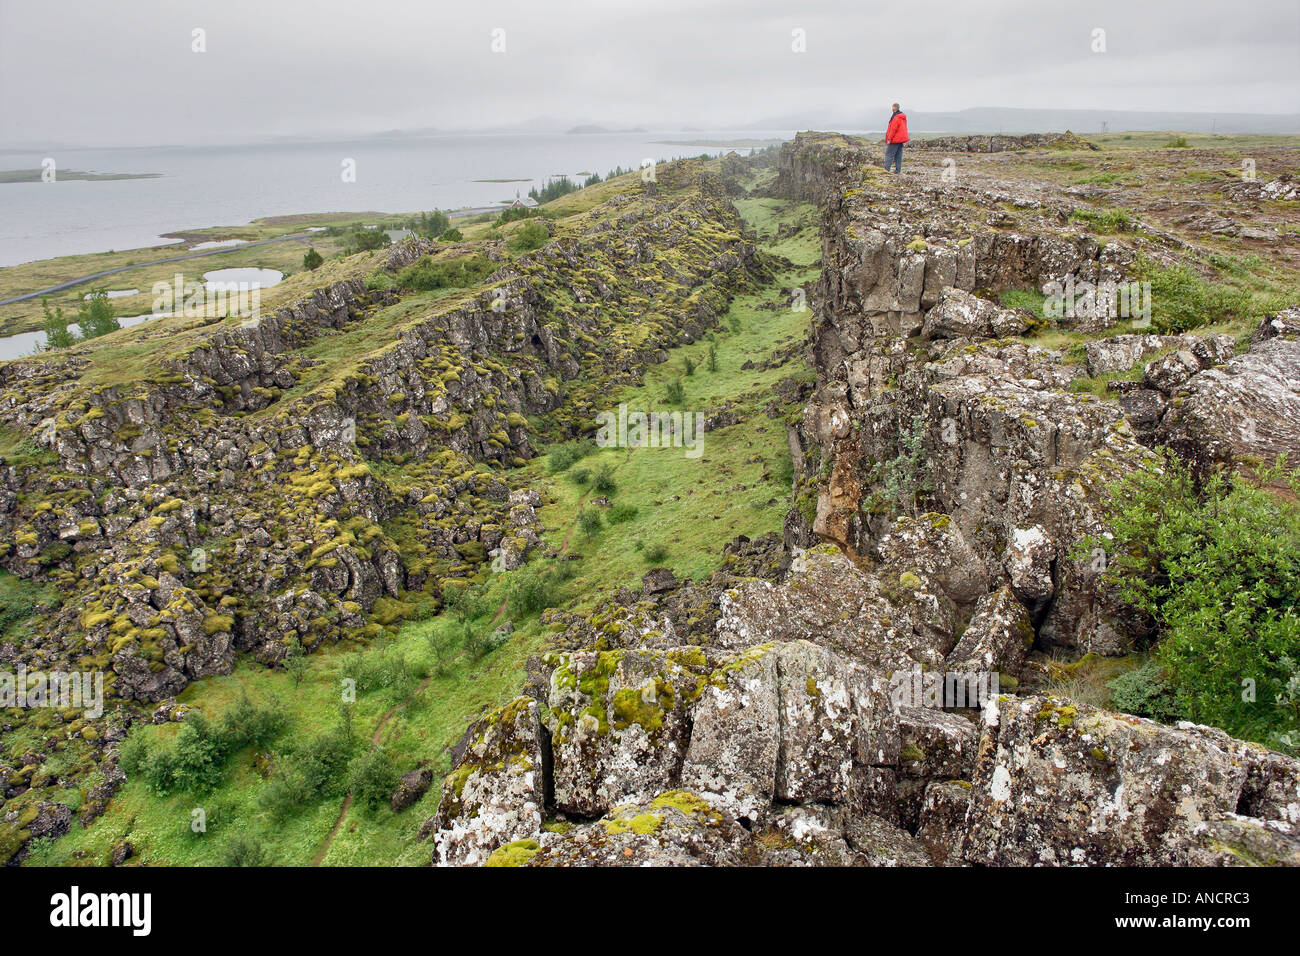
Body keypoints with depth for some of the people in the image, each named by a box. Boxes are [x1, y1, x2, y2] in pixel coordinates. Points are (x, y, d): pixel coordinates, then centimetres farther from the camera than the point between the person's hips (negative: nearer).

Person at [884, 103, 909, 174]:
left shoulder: (896, 118, -16)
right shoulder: (903, 117, 13)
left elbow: (893, 129, -20)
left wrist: (889, 139, -17)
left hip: (895, 139, -9)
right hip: (901, 139, 9)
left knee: (889, 154, -7)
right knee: (898, 155, 10)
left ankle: (886, 169, -13)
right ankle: (898, 170, 10)